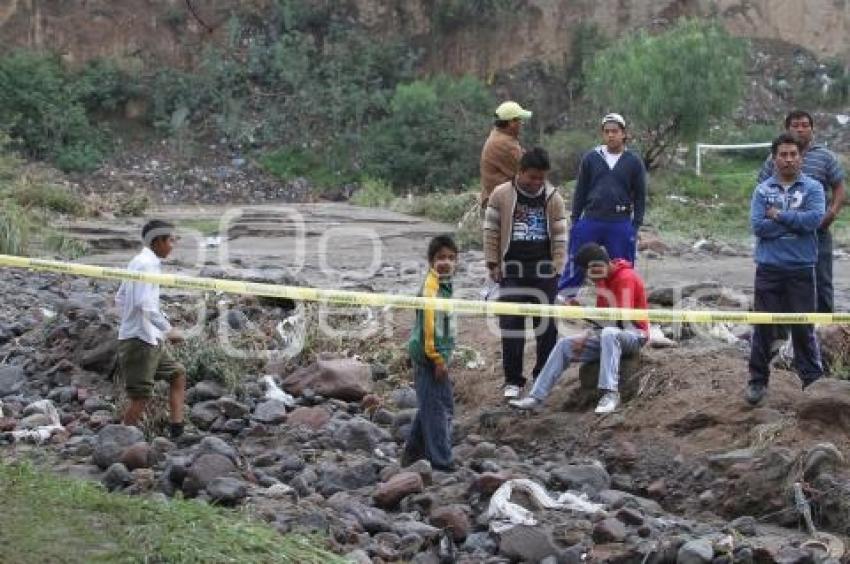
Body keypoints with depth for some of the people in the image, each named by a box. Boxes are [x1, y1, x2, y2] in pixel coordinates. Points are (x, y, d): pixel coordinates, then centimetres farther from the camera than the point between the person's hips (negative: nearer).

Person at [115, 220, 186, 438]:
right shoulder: (147, 264, -16)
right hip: (139, 340, -10)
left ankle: (177, 430, 13)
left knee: (177, 373, 15)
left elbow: (119, 299, 21)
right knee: (141, 397, -5)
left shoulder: (138, 262, 14)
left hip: (151, 340, 10)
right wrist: (168, 330, -20)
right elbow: (146, 305, -26)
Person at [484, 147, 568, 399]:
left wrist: (557, 267, 0)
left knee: (546, 325, 6)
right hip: (512, 271, -1)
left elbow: (560, 236, 6)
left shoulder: (553, 198, 2)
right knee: (511, 325, -1)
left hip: (544, 271, 1)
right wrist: (493, 264, -1)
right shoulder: (501, 195, -2)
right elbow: (491, 231, 2)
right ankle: (513, 380, 8)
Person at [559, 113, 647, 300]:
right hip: (590, 221, 1)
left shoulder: (634, 162, 3)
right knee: (576, 262, 0)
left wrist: (635, 226, 0)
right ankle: (565, 298, 9)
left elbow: (640, 197, 6)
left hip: (621, 224, -1)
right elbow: (580, 191, 10)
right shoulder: (591, 158, 6)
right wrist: (574, 220, 6)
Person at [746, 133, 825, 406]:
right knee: (764, 327, 7)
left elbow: (815, 219, -16)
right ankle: (758, 380, 16)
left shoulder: (813, 187, 1)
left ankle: (812, 381, 16)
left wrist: (779, 215, -11)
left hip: (802, 269, -1)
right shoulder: (762, 190, 4)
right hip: (769, 268, 1)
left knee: (804, 327, 6)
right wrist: (796, 222, -10)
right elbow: (758, 226, -10)